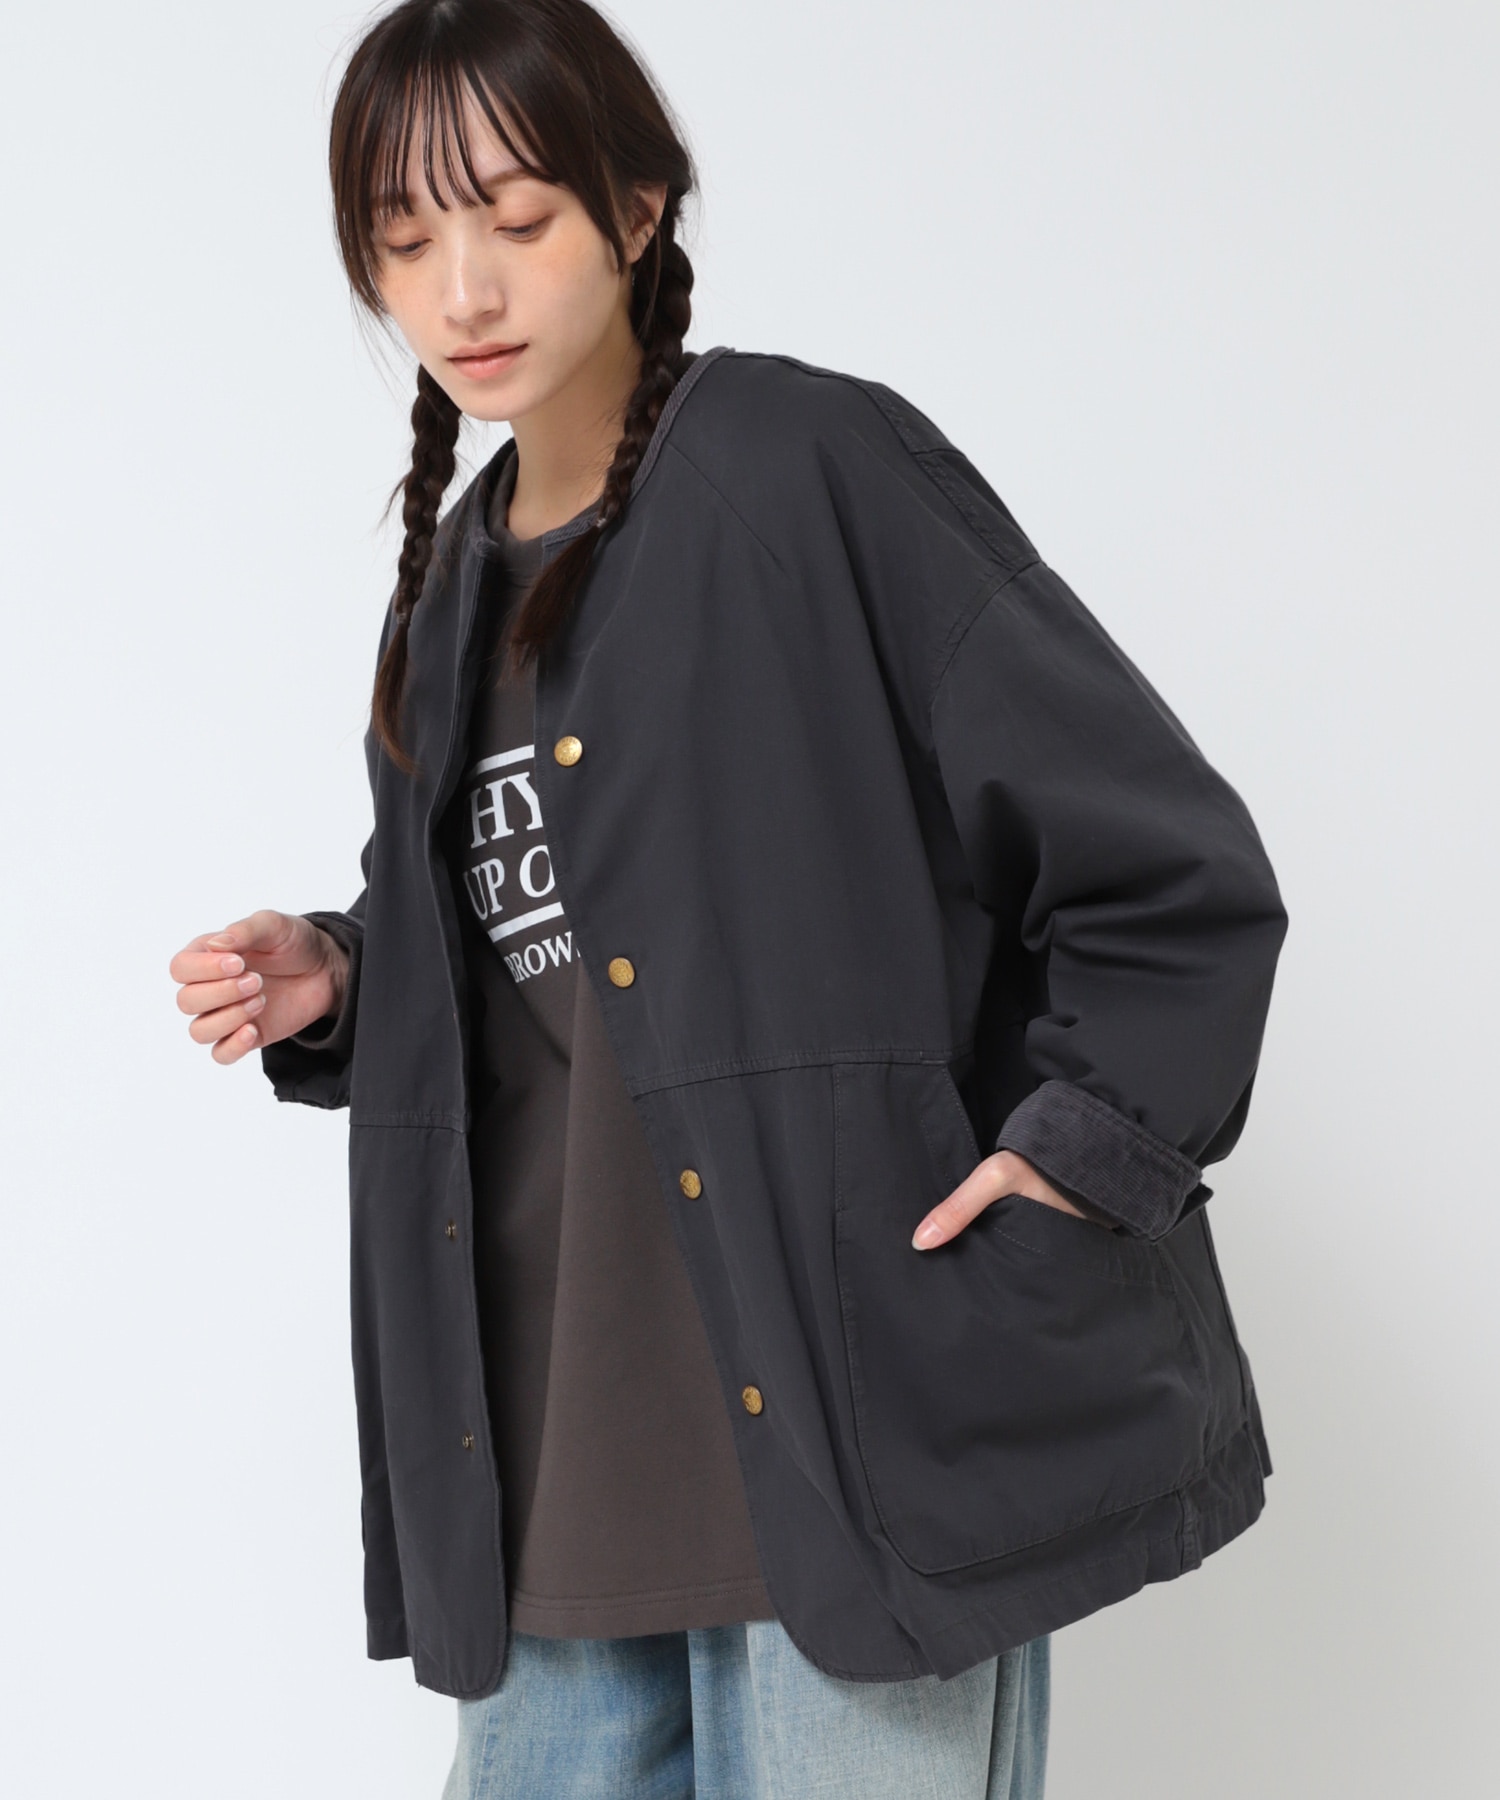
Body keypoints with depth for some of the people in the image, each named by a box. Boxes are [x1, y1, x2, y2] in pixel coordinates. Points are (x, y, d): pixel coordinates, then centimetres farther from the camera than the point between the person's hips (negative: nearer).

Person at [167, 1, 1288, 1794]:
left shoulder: (816, 467, -8)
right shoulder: (453, 597, 14)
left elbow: (1181, 872, -8)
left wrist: (1080, 1145, -15)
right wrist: (336, 987, 8)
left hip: (849, 1407, -7)